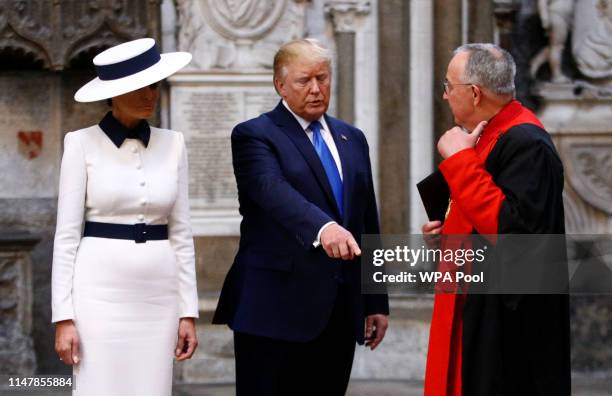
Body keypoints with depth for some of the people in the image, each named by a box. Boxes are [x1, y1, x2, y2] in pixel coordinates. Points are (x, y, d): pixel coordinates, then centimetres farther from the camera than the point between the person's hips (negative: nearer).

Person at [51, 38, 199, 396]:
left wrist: (189, 311, 5)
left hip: (158, 295, 4)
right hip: (101, 292, -4)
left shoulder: (172, 144, 9)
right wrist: (63, 316, -9)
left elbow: (181, 232, 10)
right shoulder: (83, 144, -2)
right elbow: (67, 234, -3)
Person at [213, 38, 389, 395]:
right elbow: (275, 191, -23)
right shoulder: (254, 136, -3)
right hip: (276, 308, -5)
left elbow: (368, 222, 18)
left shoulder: (352, 139, 17)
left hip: (339, 311, 5)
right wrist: (323, 227, -42)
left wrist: (377, 302, 14)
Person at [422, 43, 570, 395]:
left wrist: (460, 161, -25)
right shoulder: (492, 135, 14)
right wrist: (449, 229, 7)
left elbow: (511, 227, -29)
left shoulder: (525, 144, -19)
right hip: (479, 312, 10)